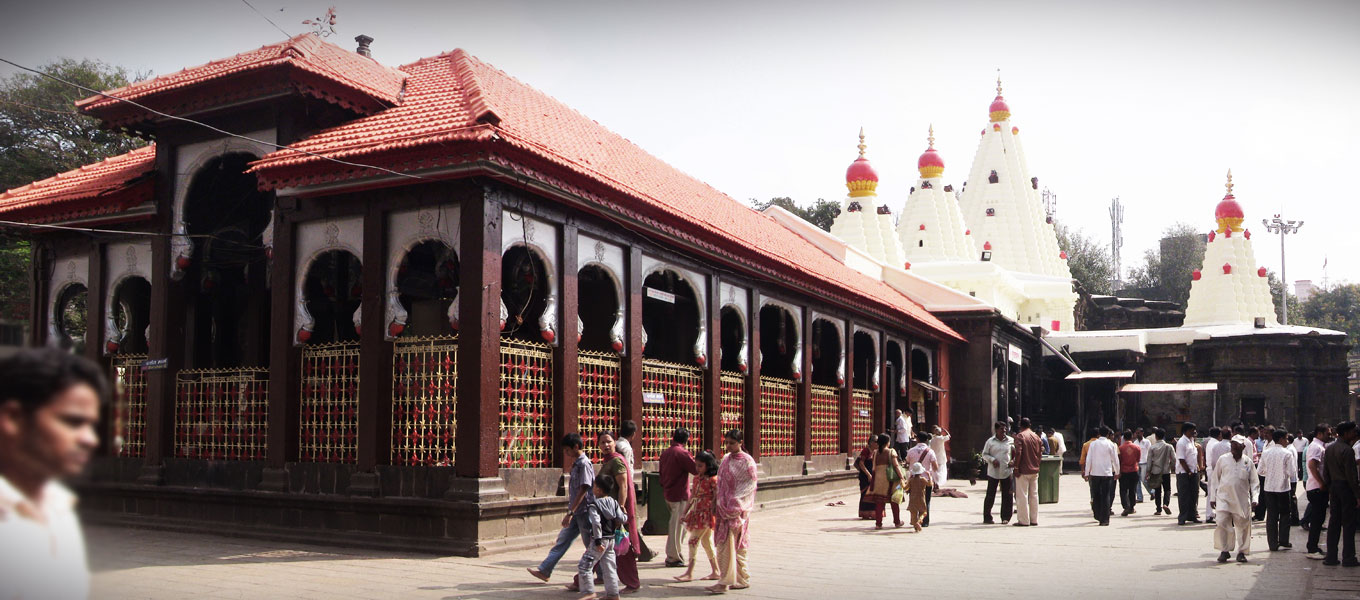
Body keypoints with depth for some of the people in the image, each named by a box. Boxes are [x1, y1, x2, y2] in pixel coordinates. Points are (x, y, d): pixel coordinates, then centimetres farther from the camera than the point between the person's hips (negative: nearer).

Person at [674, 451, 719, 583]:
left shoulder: (713, 479, -12)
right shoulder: (697, 478, 11)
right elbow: (692, 496, 18)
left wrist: (715, 515, -16)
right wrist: (685, 512, 17)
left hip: (706, 514, -8)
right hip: (696, 513, 8)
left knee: (694, 540, -10)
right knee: (706, 542, 11)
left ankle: (690, 572, -6)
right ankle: (715, 571, 18)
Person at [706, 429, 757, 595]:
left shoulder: (747, 462, -9)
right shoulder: (726, 459, 13)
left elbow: (749, 486, -12)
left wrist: (734, 505, -16)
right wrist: (716, 500, 12)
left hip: (737, 508, -7)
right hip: (724, 507, 7)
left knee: (728, 544, -11)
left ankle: (725, 582, -10)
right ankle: (743, 579, 18)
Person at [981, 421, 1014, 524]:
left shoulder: (1010, 441, 5)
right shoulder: (990, 441, 2)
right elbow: (984, 454, 5)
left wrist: (1013, 461, -5)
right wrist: (992, 460, -12)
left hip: (1006, 472, 1)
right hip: (993, 472, -1)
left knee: (1007, 495, 3)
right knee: (990, 495, 0)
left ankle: (1005, 518, 13)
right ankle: (987, 517, 9)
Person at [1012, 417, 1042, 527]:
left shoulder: (1020, 436, -10)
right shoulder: (1036, 436, 8)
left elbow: (1018, 453, -18)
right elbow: (1040, 452, 10)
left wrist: (1016, 467, -13)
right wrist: (1037, 464, 17)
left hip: (1023, 471, -6)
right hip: (1035, 470, 6)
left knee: (1022, 496, -2)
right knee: (1034, 495, 11)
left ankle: (1024, 520, -2)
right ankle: (1034, 520, 14)